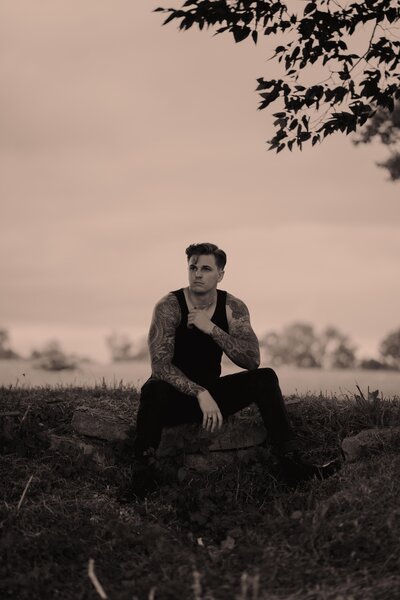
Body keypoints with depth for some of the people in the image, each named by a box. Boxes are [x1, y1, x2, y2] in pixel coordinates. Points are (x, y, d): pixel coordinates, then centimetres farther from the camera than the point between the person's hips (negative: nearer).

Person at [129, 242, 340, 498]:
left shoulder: (233, 307, -4)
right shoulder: (169, 307, -16)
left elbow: (252, 360, -16)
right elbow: (160, 364, -25)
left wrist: (211, 329, -26)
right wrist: (200, 394, -36)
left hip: (211, 392, 4)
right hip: (176, 397, -4)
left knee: (265, 378, -15)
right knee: (153, 389, -37)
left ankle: (291, 460, -19)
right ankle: (142, 466, -28)